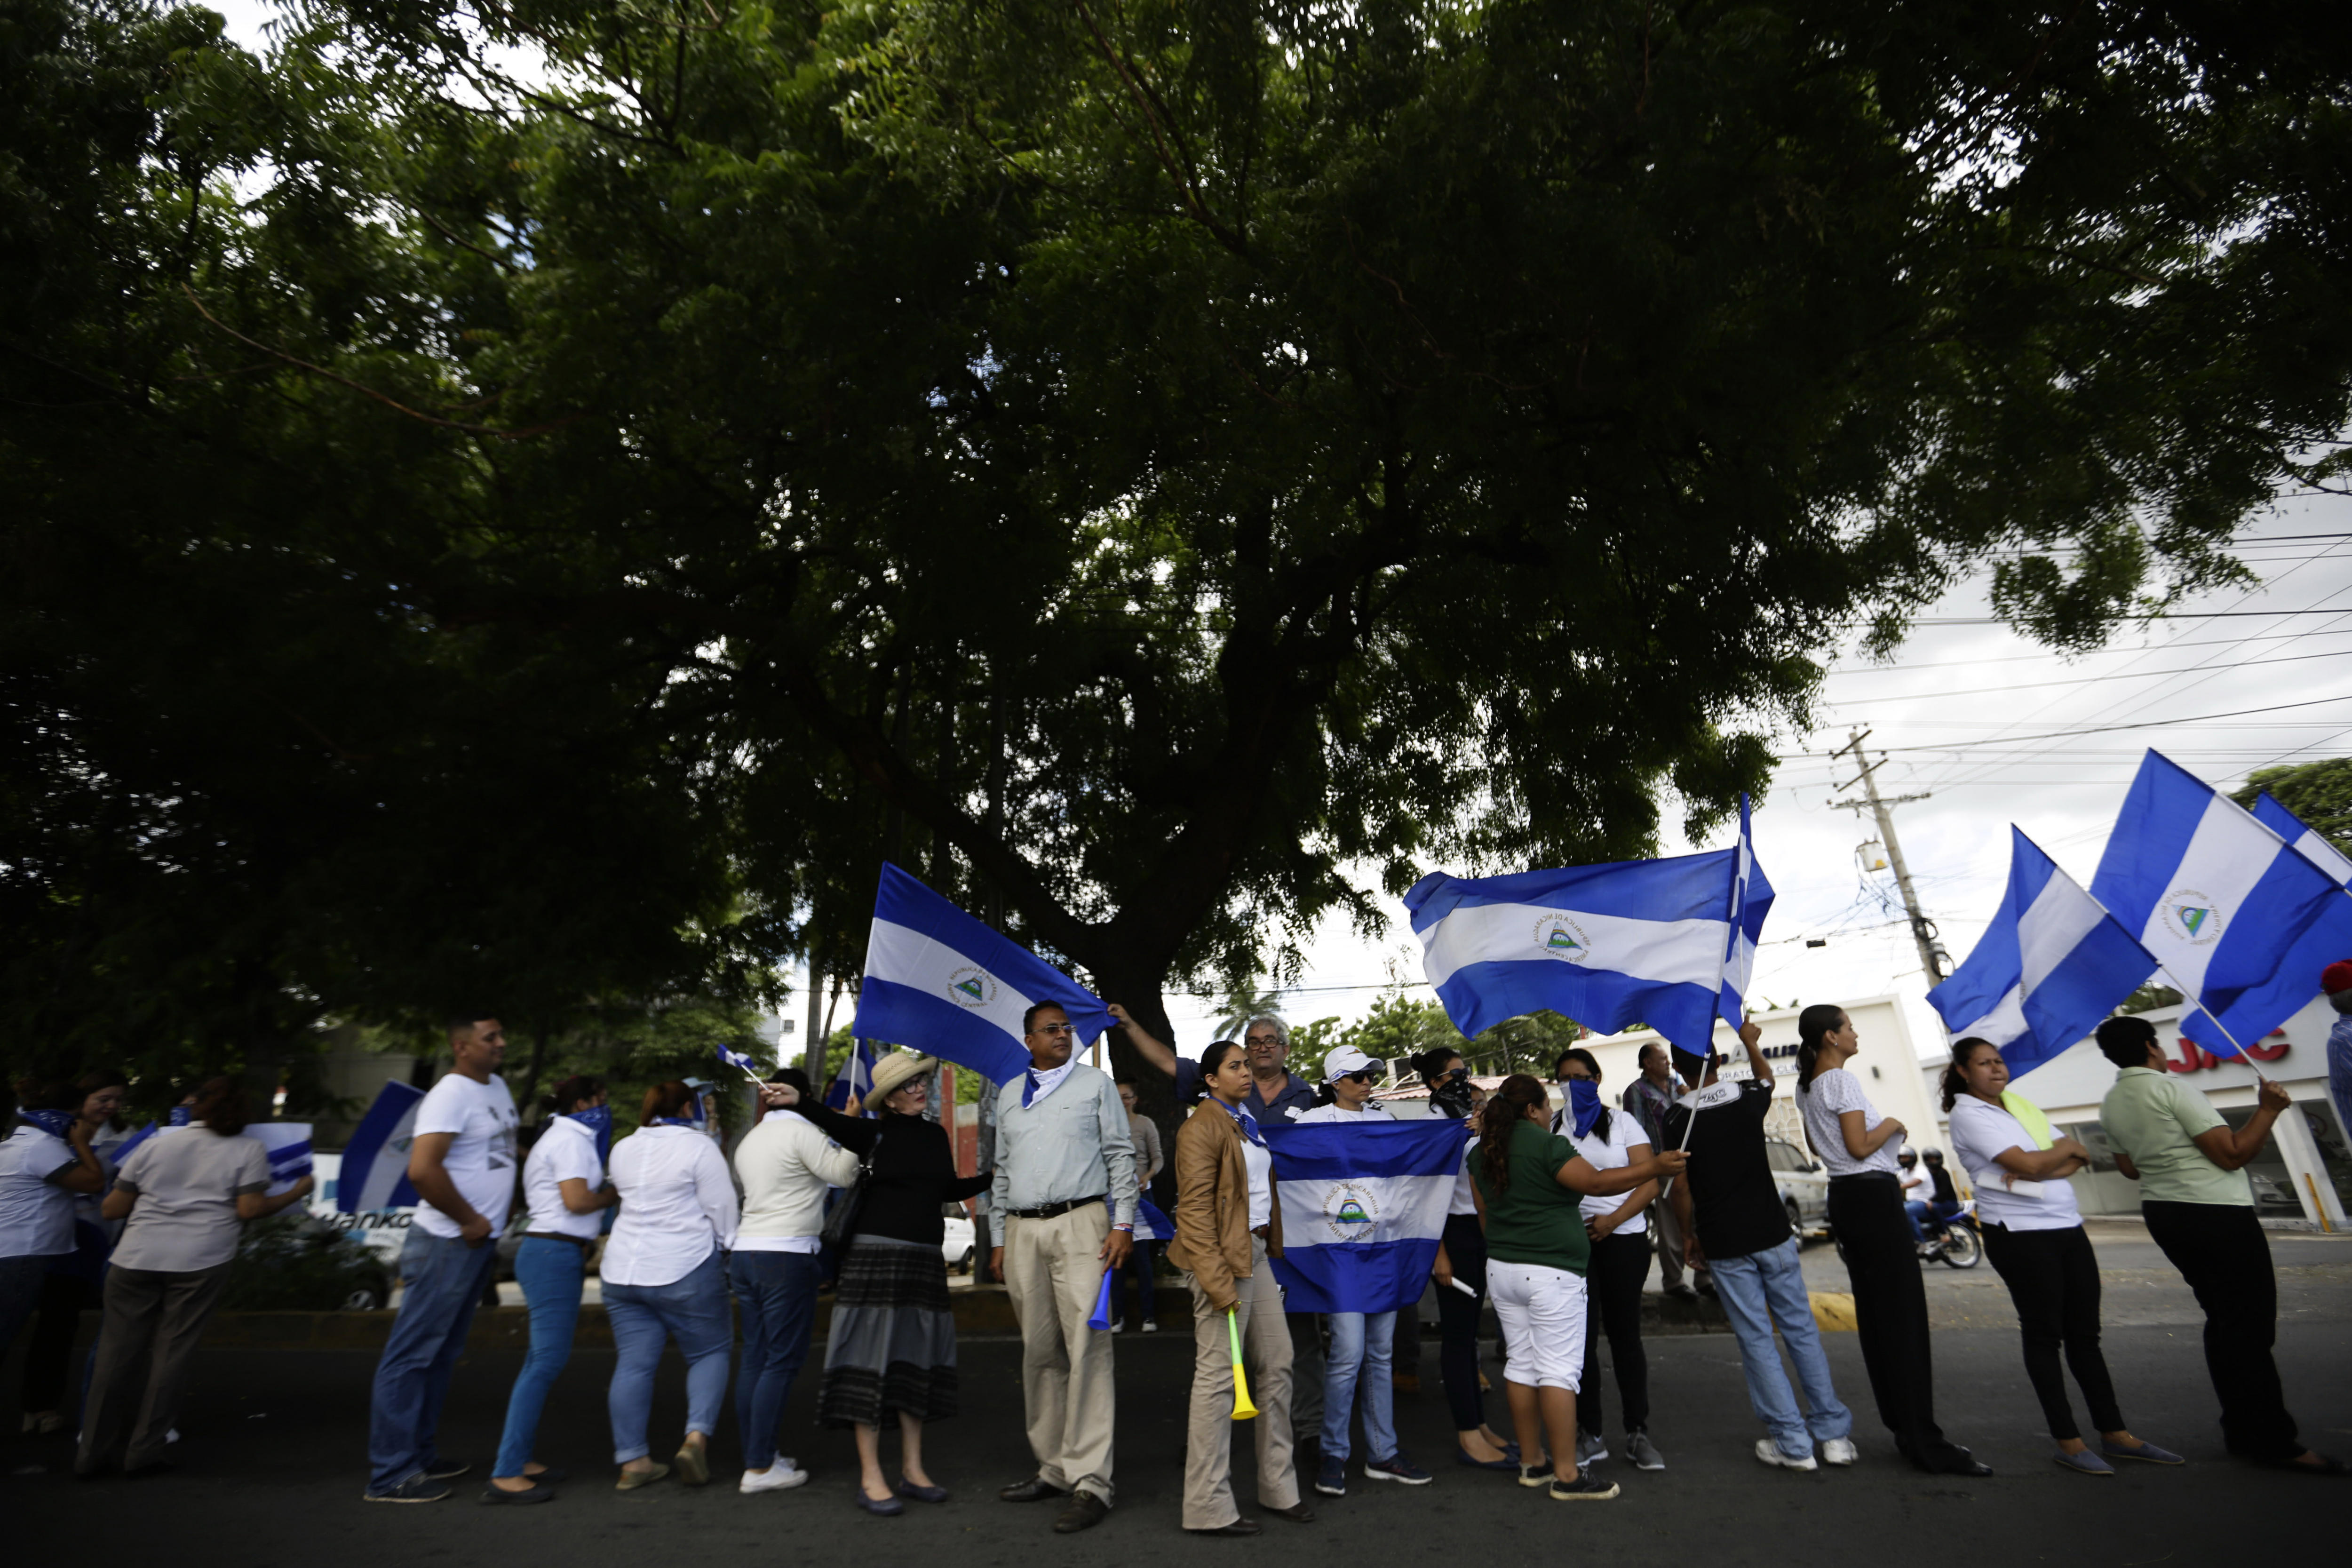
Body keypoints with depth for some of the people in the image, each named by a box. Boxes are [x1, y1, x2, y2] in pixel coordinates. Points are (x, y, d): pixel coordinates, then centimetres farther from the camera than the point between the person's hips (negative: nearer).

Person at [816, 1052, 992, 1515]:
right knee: (871, 1359, -3)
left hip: (926, 1260, 5)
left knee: (917, 1360, 9)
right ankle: (870, 1479, 6)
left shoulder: (936, 1135, 12)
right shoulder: (873, 1135, -4)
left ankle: (912, 1470, 19)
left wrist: (994, 1177, 17)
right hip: (875, 1255, -5)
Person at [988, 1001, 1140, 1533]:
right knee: (1039, 1354, 9)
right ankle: (1054, 1469, 21)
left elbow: (1121, 1154, 3)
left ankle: (1090, 1482, -4)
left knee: (1086, 1348, -9)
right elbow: (1002, 1170, 19)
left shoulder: (1096, 1083, 6)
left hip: (1081, 1225, -4)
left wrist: (1123, 1224, -5)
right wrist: (998, 1240, 16)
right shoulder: (1009, 1093, 16)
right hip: (1022, 1230, 4)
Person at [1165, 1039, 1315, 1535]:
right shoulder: (1201, 1127, -12)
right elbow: (1194, 1210, -17)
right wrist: (1217, 1281, -21)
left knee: (1276, 1366, 14)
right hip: (1223, 1257, -9)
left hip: (1258, 1252, 9)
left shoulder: (1248, 1123, 15)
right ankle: (1208, 1507, 9)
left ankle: (1279, 1487, 27)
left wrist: (1275, 1250, 16)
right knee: (1217, 1376, -2)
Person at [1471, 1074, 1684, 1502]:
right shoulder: (1546, 1145, -14)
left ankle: (1532, 1463, 21)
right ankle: (1566, 1476, 2)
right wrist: (1655, 1167, -14)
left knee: (1521, 1363, 12)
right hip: (1551, 1271, -7)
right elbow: (1596, 1182, -17)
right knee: (1559, 1369, -2)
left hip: (1502, 1269, 7)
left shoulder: (1483, 1151, 9)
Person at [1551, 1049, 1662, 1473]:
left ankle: (1638, 1433, 16)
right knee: (1582, 1336, 2)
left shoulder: (1622, 1123, 6)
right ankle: (1590, 1434, 13)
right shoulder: (1552, 1129, 8)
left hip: (1623, 1238, -1)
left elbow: (1649, 1182, -1)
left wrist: (1612, 1220, -12)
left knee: (1625, 1334, 5)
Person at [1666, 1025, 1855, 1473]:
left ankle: (1793, 1443, 11)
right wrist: (1750, 1043, 36)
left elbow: (1681, 1188, -8)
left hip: (1724, 1246, -2)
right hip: (1772, 1234, 3)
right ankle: (1834, 1432, 19)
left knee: (1756, 1339, 6)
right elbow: (1765, 1078, 22)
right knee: (1800, 1328, 14)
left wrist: (1688, 1236, 6)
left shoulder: (1675, 1121, -11)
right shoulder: (1749, 1099, -4)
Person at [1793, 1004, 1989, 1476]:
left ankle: (1902, 1428, 18)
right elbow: (1860, 1146, -20)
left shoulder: (1806, 1087, 13)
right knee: (1905, 1316, -6)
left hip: (1844, 1198, 9)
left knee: (1873, 1314, 12)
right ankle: (1925, 1441, -3)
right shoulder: (1843, 1081, -15)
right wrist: (1892, 1124, -4)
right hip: (1874, 1197, -9)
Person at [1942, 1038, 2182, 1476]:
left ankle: (2115, 1434, 20)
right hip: (2020, 1234, -7)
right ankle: (2068, 1443, 7)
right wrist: (2067, 1148, 1)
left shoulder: (2021, 1104, 13)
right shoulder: (1967, 1115, -10)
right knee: (2044, 1336, 0)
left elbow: (2076, 1162, 8)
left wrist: (2038, 1169, -12)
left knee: (2085, 1334, 12)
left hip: (2067, 1226, 7)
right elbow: (2030, 1163, -18)